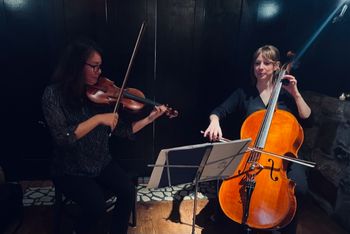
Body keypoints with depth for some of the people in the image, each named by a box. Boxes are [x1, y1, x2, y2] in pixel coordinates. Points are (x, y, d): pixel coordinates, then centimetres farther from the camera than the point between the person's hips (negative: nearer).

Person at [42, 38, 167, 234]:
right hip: (70, 169, -3)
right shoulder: (54, 94, -13)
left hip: (102, 162, 4)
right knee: (97, 204, -22)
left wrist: (149, 119, -14)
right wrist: (98, 119, -27)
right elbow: (62, 137, -24)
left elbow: (121, 130, -4)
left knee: (128, 190, -17)